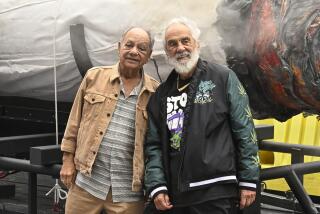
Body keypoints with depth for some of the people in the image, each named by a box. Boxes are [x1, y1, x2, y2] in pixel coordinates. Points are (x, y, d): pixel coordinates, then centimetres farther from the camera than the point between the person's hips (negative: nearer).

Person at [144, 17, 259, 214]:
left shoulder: (223, 78, 1)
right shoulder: (161, 94, 13)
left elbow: (244, 131, -2)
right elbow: (153, 146, 12)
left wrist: (249, 181, -5)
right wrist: (157, 187, -1)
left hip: (217, 193, -4)